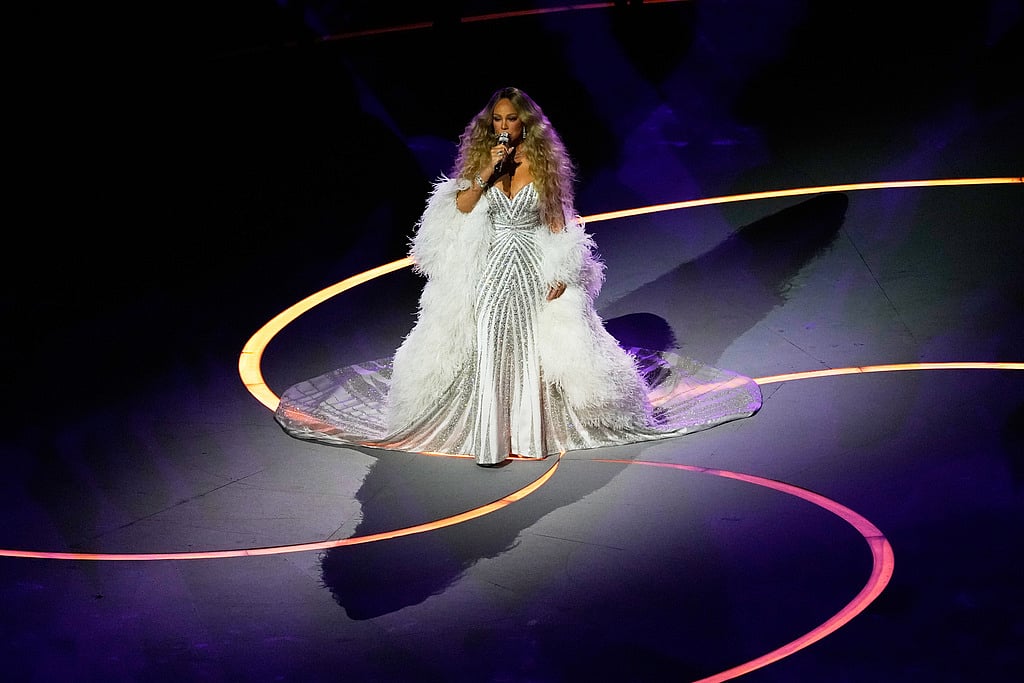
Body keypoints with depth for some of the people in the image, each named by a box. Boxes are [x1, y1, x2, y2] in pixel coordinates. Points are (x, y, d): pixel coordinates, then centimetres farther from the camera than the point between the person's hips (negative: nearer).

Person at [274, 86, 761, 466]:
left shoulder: (544, 164, -2)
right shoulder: (479, 160, 2)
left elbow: (558, 222, 0)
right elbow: (462, 206, -7)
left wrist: (561, 274, -5)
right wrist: (489, 172, -19)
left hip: (535, 270, 0)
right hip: (490, 269, 0)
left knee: (534, 348, 4)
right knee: (490, 347, -8)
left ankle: (533, 428, 19)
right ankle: (492, 438, -8)